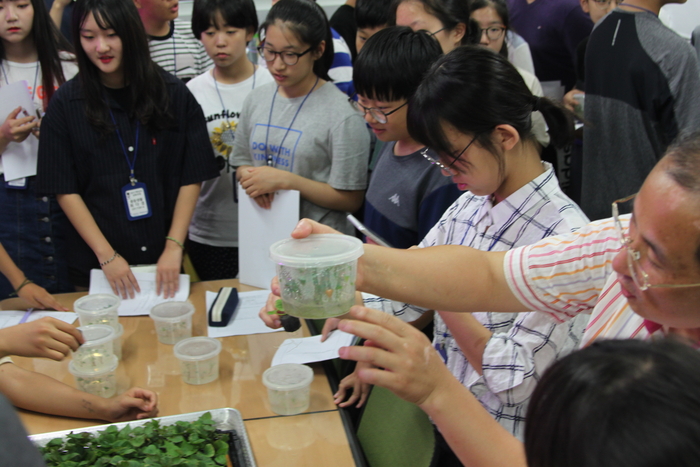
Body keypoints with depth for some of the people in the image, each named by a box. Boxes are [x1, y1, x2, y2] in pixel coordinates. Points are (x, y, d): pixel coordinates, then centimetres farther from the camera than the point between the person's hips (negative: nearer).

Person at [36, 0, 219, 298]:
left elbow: (192, 178, -3)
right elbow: (64, 190, -5)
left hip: (166, 261, 1)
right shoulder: (66, 103, -4)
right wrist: (106, 256, -12)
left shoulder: (174, 94, -3)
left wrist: (174, 247, -10)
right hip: (96, 265, 0)